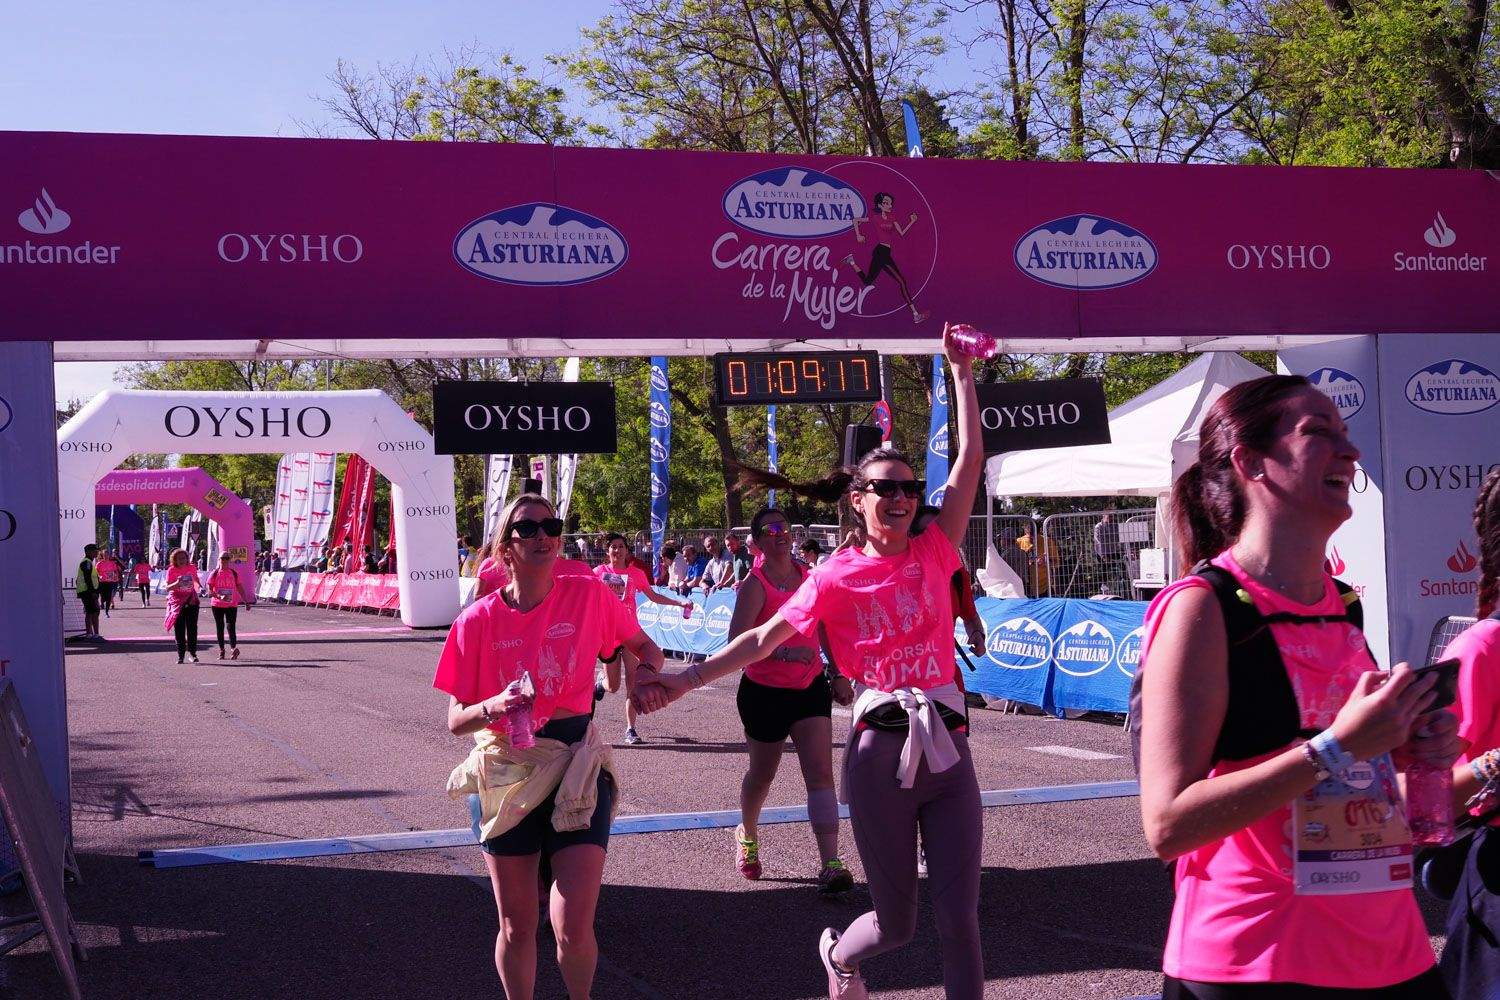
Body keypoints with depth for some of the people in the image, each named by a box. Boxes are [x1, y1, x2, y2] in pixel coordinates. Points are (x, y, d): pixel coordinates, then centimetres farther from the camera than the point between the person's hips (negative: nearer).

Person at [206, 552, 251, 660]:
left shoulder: (234, 573, 7)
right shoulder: (214, 574, 3)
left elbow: (240, 588, 13)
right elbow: (209, 590, -3)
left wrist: (245, 601, 9)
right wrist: (218, 596, -21)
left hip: (232, 604, -1)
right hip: (217, 605, 1)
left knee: (230, 626, -12)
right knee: (220, 627, 8)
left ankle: (233, 648, -25)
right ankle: (221, 650, 15)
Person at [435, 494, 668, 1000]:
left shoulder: (589, 596, -6)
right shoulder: (479, 620, -6)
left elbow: (643, 645, 11)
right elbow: (456, 720, -2)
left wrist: (651, 673, -10)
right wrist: (492, 708, -23)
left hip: (575, 768, -1)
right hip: (505, 774, 1)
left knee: (573, 928, -9)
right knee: (516, 928, 8)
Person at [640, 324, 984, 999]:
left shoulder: (933, 554, 5)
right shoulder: (837, 577, 0)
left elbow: (971, 458, 4)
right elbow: (764, 638, 0)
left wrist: (961, 372, 4)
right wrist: (689, 678, -6)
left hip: (947, 747, 2)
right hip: (881, 750, -2)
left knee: (959, 917, -1)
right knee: (896, 924, 9)